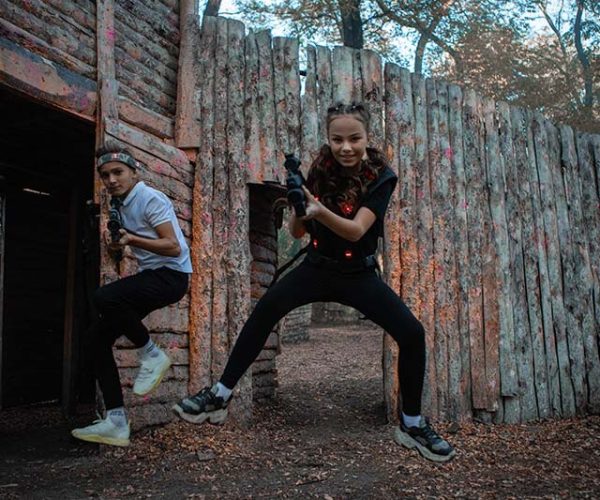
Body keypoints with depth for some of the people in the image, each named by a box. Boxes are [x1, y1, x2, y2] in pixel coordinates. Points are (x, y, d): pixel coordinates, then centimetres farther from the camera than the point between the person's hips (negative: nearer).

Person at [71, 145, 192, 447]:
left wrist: (131, 239, -27)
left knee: (104, 298, -31)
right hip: (150, 277, 9)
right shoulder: (119, 204, 15)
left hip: (171, 275, -9)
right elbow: (122, 246, 24)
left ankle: (151, 355, -9)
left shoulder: (151, 199, -11)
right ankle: (116, 422, -1)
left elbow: (174, 248, -18)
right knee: (99, 335, -3)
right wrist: (115, 244, 1)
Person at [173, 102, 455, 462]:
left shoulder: (381, 176, -14)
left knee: (413, 334, -16)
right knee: (268, 307, -23)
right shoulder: (321, 170, -5)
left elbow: (356, 230, -26)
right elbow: (297, 232, -5)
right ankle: (221, 395, -12)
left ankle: (413, 426, 6)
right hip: (318, 268, 2)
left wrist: (319, 210, -44)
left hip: (359, 274, -1)